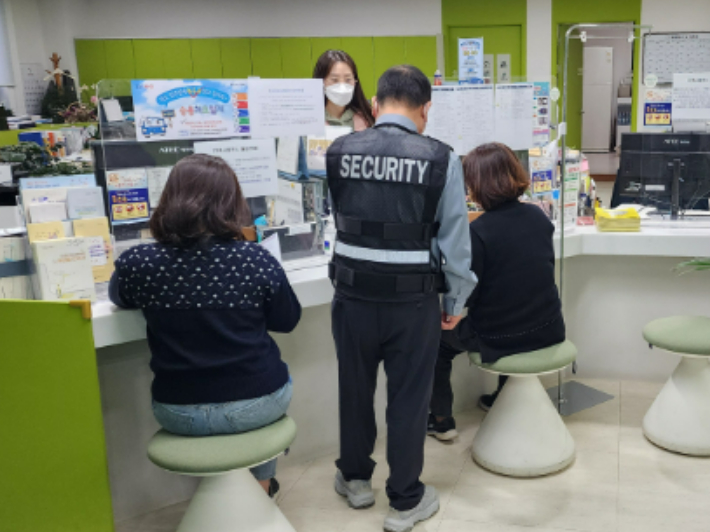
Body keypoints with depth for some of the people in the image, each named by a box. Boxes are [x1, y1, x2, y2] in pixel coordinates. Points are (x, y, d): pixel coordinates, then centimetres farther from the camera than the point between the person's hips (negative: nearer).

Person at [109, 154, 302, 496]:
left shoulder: (137, 263, -13)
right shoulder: (256, 261, -17)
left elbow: (120, 299, 10)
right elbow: (287, 321, 0)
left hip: (179, 414, 2)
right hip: (256, 406, -1)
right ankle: (261, 483, 43)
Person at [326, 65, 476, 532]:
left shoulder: (338, 152, -3)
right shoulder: (441, 159, -10)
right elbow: (454, 239, -7)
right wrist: (456, 302, 6)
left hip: (353, 292, 2)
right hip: (413, 300, -2)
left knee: (355, 388, 21)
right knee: (409, 397, 12)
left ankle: (355, 479, 41)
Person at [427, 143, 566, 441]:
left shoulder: (478, 231, -21)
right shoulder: (539, 217, -1)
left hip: (498, 341, -6)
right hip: (547, 331, 6)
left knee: (436, 336, 20)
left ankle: (441, 421, 27)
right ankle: (500, 398, 52)